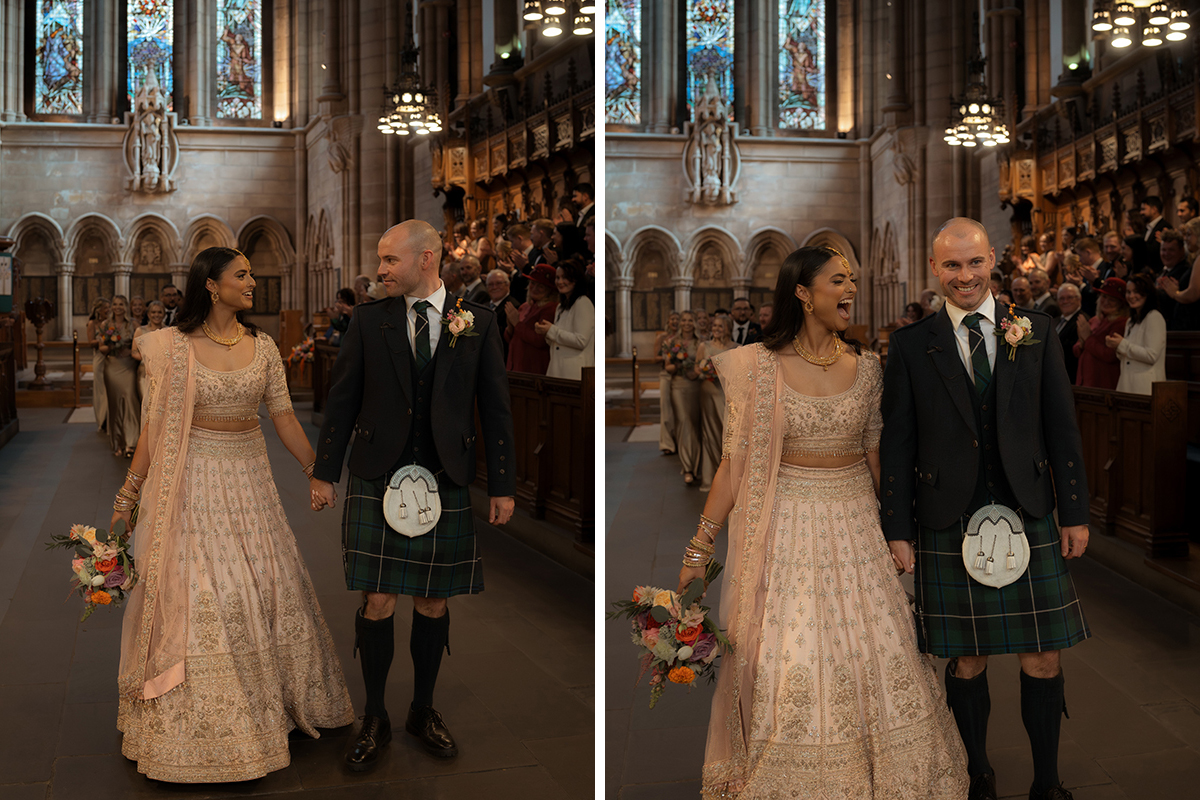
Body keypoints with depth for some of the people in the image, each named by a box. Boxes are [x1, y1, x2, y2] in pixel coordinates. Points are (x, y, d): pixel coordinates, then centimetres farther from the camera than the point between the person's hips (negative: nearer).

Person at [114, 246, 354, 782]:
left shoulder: (263, 348, 3)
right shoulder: (174, 346, -7)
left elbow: (284, 419, 5)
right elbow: (155, 424, -5)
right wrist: (129, 492, -4)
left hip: (250, 478, 4)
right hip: (193, 482, -4)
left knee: (268, 588, 9)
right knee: (196, 597, 0)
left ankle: (275, 704, 28)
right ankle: (200, 723, 15)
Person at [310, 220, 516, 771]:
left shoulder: (478, 322, 3)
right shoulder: (369, 320, 3)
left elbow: (495, 408, 4)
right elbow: (342, 399, 6)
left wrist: (502, 486, 3)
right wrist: (325, 472, 4)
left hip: (446, 483, 0)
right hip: (377, 479, 0)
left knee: (434, 604, 9)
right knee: (377, 602, 1)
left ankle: (423, 711, 27)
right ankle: (374, 719, 17)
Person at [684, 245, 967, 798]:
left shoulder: (864, 365, 4)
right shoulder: (759, 366, -6)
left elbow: (875, 452, 13)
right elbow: (735, 462, -6)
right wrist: (699, 545, -9)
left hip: (855, 520, 3)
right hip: (787, 522, -3)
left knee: (878, 652, 5)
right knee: (788, 662, -1)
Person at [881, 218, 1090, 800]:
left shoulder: (1035, 331, 6)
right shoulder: (911, 345, 1)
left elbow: (1061, 426, 7)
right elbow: (896, 443, 1)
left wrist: (1074, 512, 5)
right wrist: (897, 529, -3)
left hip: (1029, 518, 2)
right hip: (948, 526, -1)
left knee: (1042, 659, 5)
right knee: (966, 660, 7)